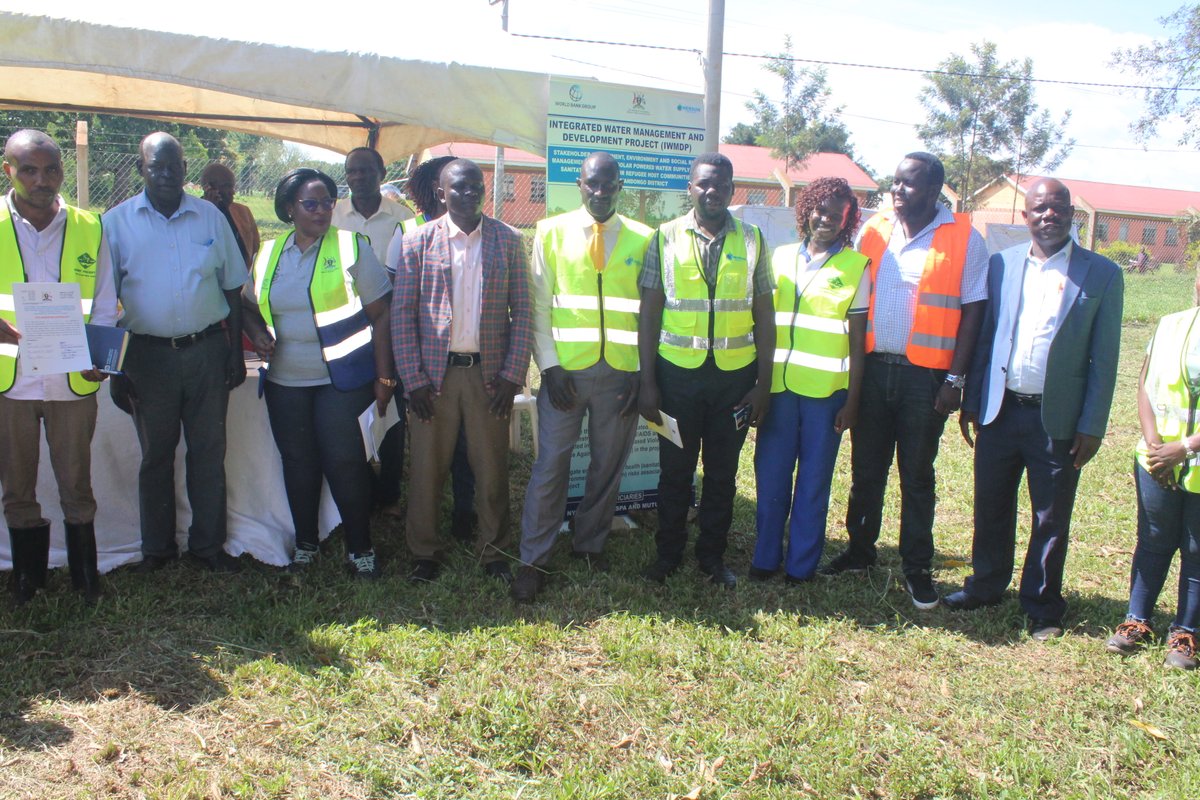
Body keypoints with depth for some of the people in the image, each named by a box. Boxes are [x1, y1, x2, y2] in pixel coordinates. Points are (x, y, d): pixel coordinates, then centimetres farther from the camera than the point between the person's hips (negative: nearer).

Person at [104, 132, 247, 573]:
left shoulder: (210, 217, 4)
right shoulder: (116, 222, 0)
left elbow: (232, 287, 8)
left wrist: (235, 352, 4)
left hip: (207, 350, 1)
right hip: (148, 353, -1)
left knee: (209, 452, 8)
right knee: (156, 454, 11)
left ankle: (208, 544, 21)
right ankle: (156, 548, 24)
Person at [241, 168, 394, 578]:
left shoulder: (351, 247, -3)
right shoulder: (269, 253, 8)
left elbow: (380, 315, -5)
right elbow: (249, 304, 22)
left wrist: (383, 377, -9)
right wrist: (256, 332, -1)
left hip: (343, 378, -4)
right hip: (285, 380, 4)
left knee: (344, 461, -5)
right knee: (298, 462, 11)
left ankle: (360, 548, 9)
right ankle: (305, 543, 28)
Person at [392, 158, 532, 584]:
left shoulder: (508, 241, 3)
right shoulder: (419, 241, 1)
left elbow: (521, 311, 3)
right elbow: (401, 313, 0)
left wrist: (513, 374, -5)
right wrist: (413, 379, -6)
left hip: (489, 371, 1)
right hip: (435, 372, 0)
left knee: (492, 469, 7)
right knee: (427, 467, 6)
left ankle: (493, 551, 24)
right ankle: (425, 552, 23)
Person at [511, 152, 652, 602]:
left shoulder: (642, 239, 5)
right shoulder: (552, 232, 5)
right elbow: (539, 304, 3)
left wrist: (642, 373, -1)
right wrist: (549, 366, -5)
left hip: (622, 371, 1)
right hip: (566, 368, -1)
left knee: (609, 464, 10)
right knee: (550, 465, 0)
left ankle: (591, 544, 30)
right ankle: (532, 561, 12)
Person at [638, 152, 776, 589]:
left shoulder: (752, 240, 3)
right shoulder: (666, 238, 0)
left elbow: (764, 314, 5)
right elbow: (649, 311, 0)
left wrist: (764, 383, 1)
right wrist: (647, 381, -4)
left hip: (735, 373, 1)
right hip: (678, 371, -1)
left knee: (723, 471, 11)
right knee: (675, 468, 10)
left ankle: (712, 555, 27)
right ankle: (668, 552, 27)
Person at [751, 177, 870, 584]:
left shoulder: (855, 267, 2)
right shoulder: (780, 257, 9)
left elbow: (857, 343, 2)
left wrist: (852, 400, -3)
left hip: (826, 390, -2)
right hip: (778, 385, 2)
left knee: (814, 480, 5)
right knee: (770, 474, 7)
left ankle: (801, 565, 18)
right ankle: (765, 558, 21)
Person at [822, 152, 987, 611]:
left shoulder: (964, 240, -4)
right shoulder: (873, 231, 6)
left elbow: (972, 310, -4)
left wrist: (955, 378, -9)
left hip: (925, 377, -3)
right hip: (873, 368, 3)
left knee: (917, 477, 6)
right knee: (866, 469, 13)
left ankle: (917, 569, 19)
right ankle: (860, 549, 28)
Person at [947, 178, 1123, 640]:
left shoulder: (1101, 274, -3)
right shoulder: (1001, 265, 5)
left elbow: (1104, 358, -3)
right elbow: (983, 338, 9)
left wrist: (1092, 426, -6)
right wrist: (971, 403, 6)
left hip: (1058, 419, -2)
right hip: (1000, 410, 3)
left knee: (1051, 519, 9)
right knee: (990, 507, 13)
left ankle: (1042, 607, 25)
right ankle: (986, 586, 32)